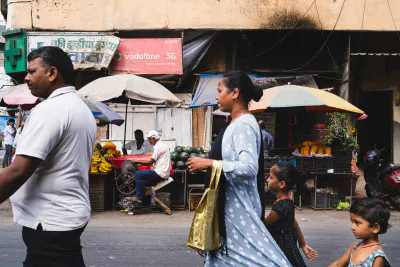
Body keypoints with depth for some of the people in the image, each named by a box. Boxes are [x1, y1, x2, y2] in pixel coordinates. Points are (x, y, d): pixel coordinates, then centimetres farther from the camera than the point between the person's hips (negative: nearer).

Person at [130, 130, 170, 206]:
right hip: (163, 173, 10)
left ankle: (139, 200, -9)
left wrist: (137, 161, -8)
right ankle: (146, 204, 21)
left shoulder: (158, 147, -13)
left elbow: (150, 162, -15)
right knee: (143, 182, 19)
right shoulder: (162, 145, 20)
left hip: (160, 173, -10)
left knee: (138, 174, -11)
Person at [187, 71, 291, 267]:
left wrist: (209, 164, -23)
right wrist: (205, 163, 12)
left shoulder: (244, 124, -16)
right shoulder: (238, 123, 14)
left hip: (239, 206, -10)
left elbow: (249, 168, -27)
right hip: (231, 205, 10)